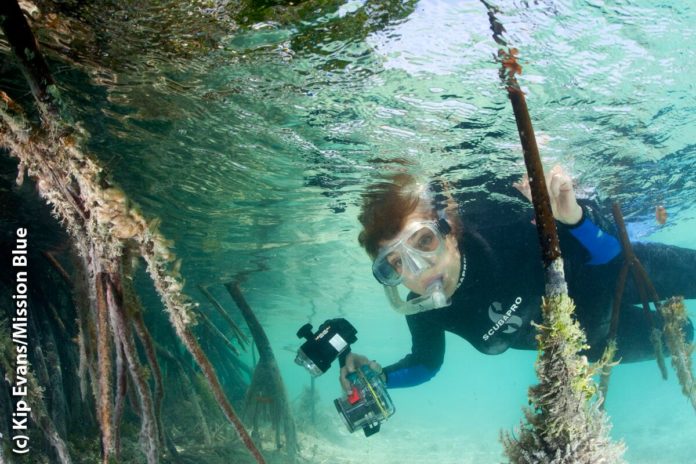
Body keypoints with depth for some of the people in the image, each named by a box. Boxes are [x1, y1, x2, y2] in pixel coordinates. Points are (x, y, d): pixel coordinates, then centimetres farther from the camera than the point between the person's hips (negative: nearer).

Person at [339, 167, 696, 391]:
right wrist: (381, 377, -25)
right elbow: (426, 364, -6)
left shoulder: (498, 226, -40)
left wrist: (575, 217, -53)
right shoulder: (422, 311, -28)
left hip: (603, 280, -3)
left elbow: (609, 253, -31)